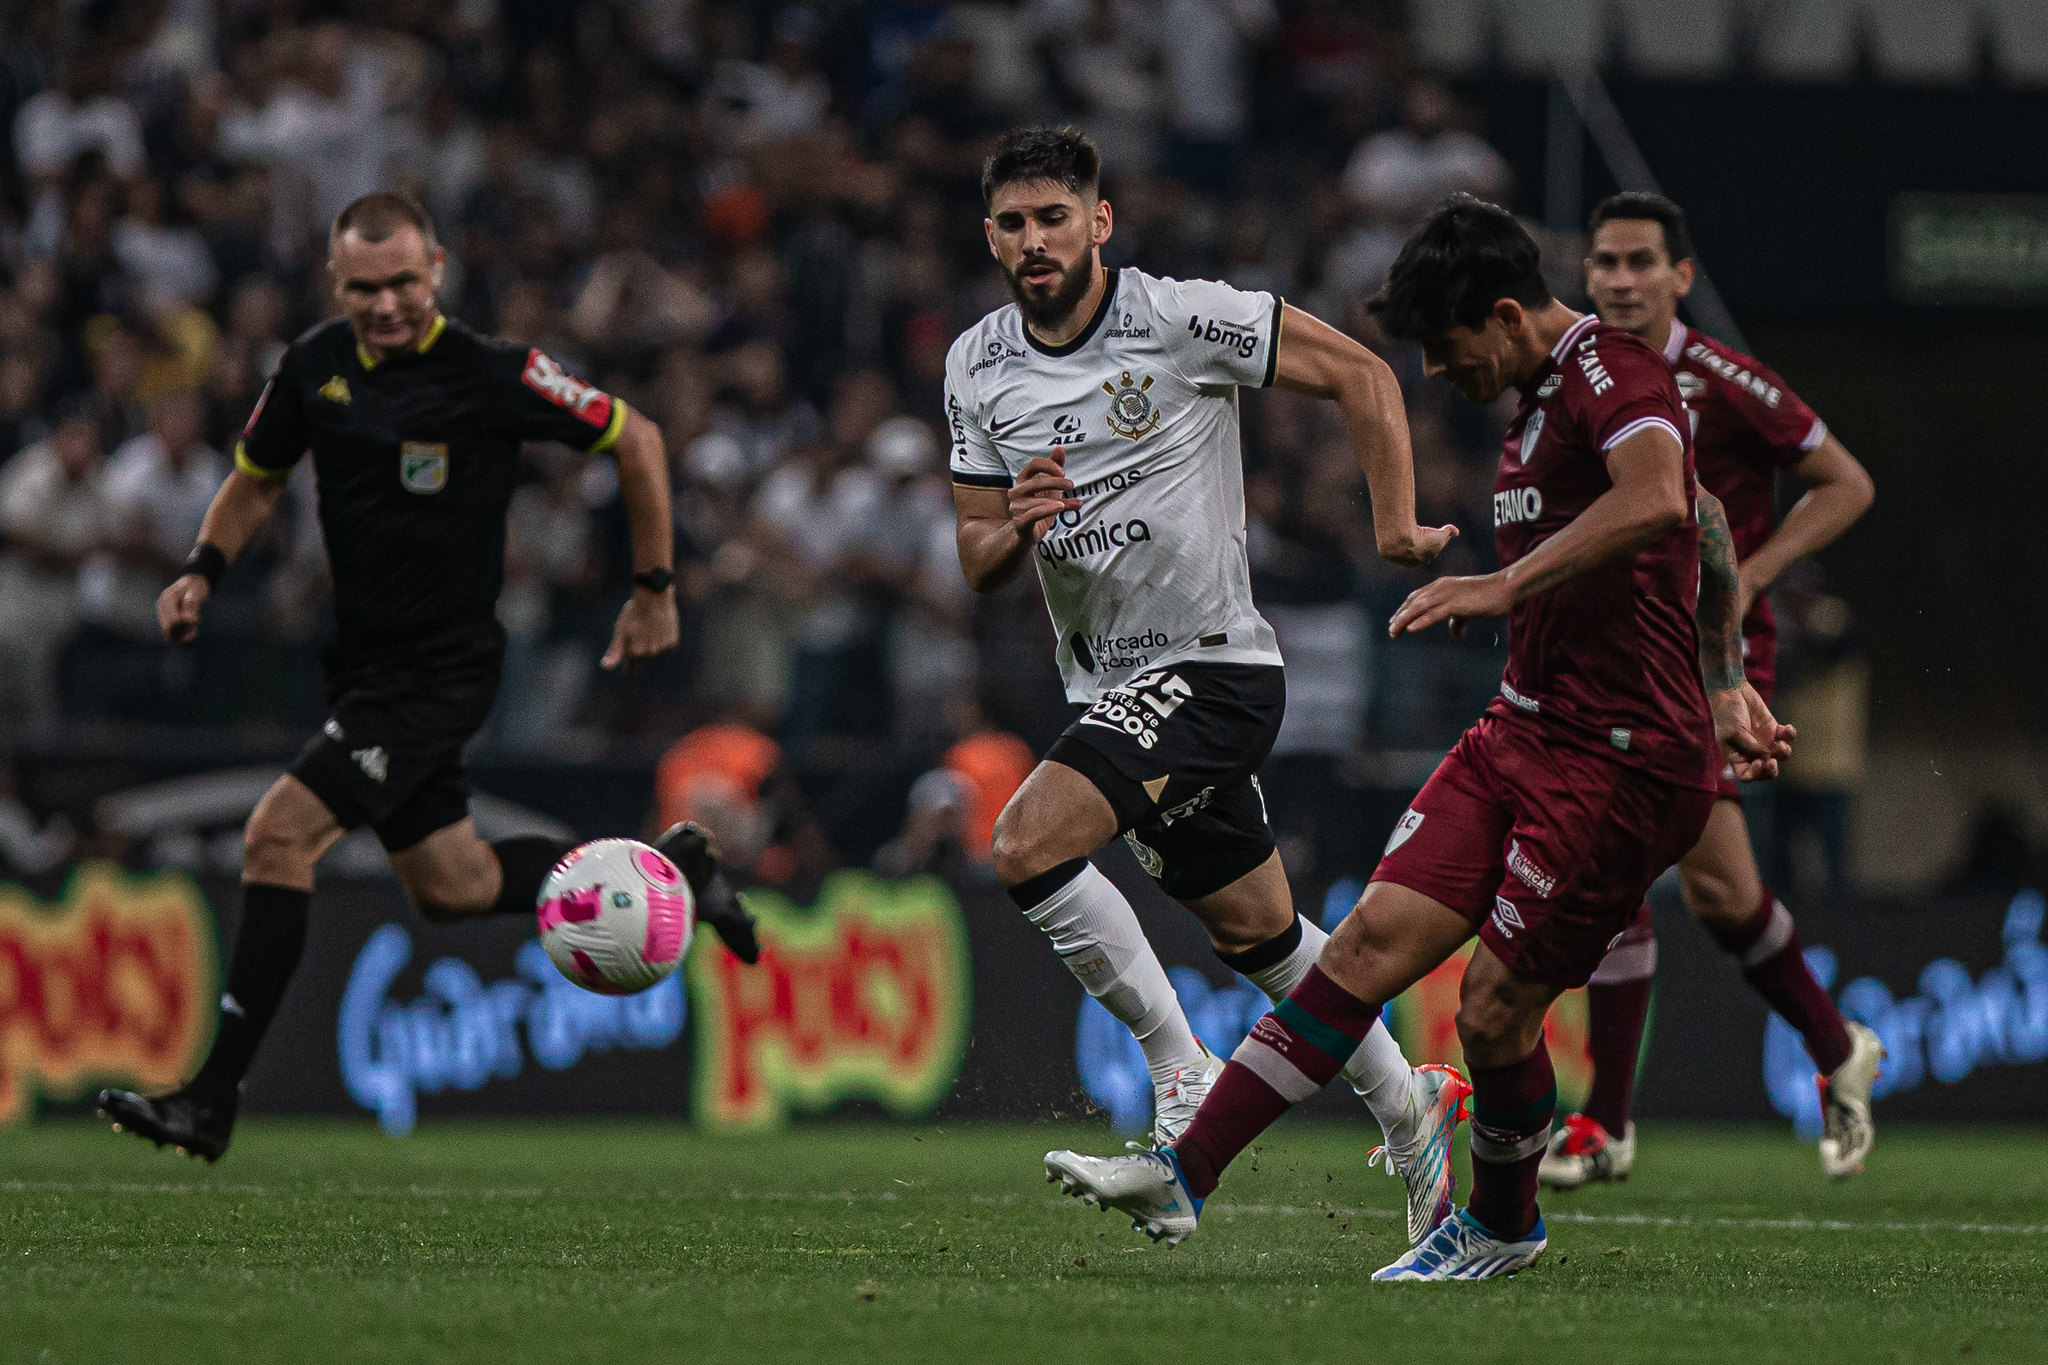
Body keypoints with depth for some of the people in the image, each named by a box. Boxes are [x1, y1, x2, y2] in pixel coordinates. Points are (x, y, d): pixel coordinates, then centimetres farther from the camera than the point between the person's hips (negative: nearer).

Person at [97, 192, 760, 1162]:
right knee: (449, 887, 17)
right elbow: (256, 478, 17)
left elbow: (636, 440, -4)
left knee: (279, 833, -20)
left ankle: (212, 1100, -18)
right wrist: (203, 571, -2)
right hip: (363, 659, 7)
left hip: (442, 670, -7)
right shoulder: (315, 366, 0)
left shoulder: (493, 377, -16)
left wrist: (652, 590, 0)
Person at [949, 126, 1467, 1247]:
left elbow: (1360, 375, -5)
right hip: (1111, 684, 7)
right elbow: (977, 565, 8)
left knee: (1027, 844, -24)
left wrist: (1397, 525, -8)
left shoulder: (1185, 320, -13)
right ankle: (1409, 1109, 36)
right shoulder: (976, 368, 4)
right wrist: (1016, 526, -14)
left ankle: (1185, 1078, -13)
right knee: (1254, 932, 16)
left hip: (1213, 663, -7)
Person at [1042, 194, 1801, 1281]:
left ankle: (1500, 1225, 23)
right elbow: (1704, 520, 28)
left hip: (1619, 763, -9)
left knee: (1495, 1010, -4)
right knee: (1374, 939, -2)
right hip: (1521, 733, 9)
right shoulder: (1545, 395, 17)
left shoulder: (1611, 366, -13)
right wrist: (1725, 687, 28)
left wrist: (1505, 587, -33)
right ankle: (1185, 1173, -6)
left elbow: (1657, 500, -34)